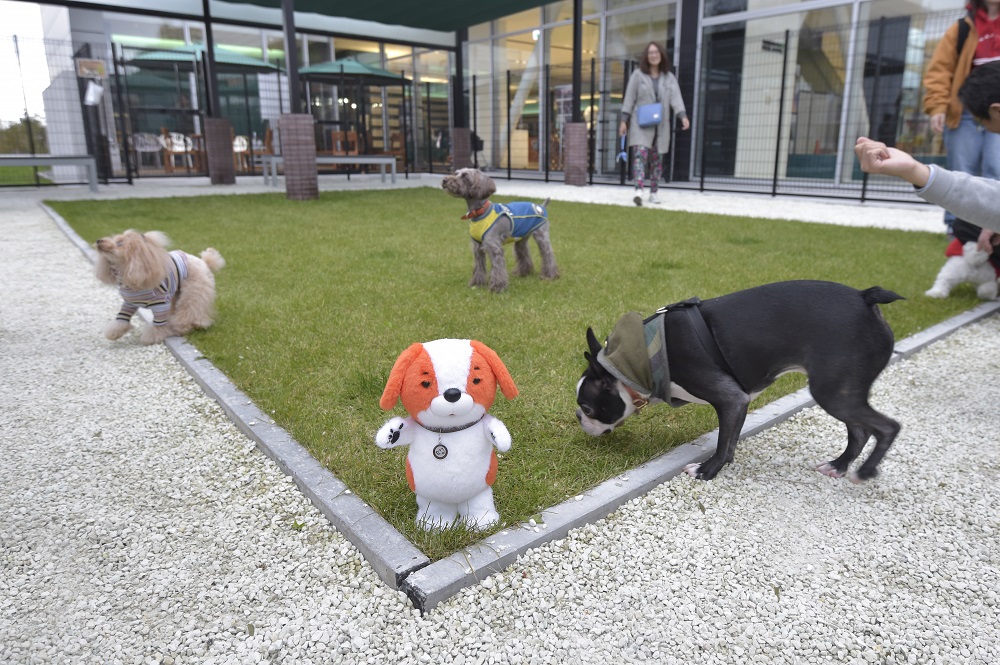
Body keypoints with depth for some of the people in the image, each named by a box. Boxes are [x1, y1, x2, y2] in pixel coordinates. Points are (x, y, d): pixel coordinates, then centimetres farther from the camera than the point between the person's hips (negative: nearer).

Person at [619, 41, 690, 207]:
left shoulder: (669, 77, 8)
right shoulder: (638, 75, 2)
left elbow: (676, 98, -4)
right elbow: (629, 98, 1)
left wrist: (683, 116, -19)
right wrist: (624, 120, -4)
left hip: (661, 125, 3)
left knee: (657, 158, 6)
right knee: (641, 153, -18)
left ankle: (653, 193, 14)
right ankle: (638, 191, -29)